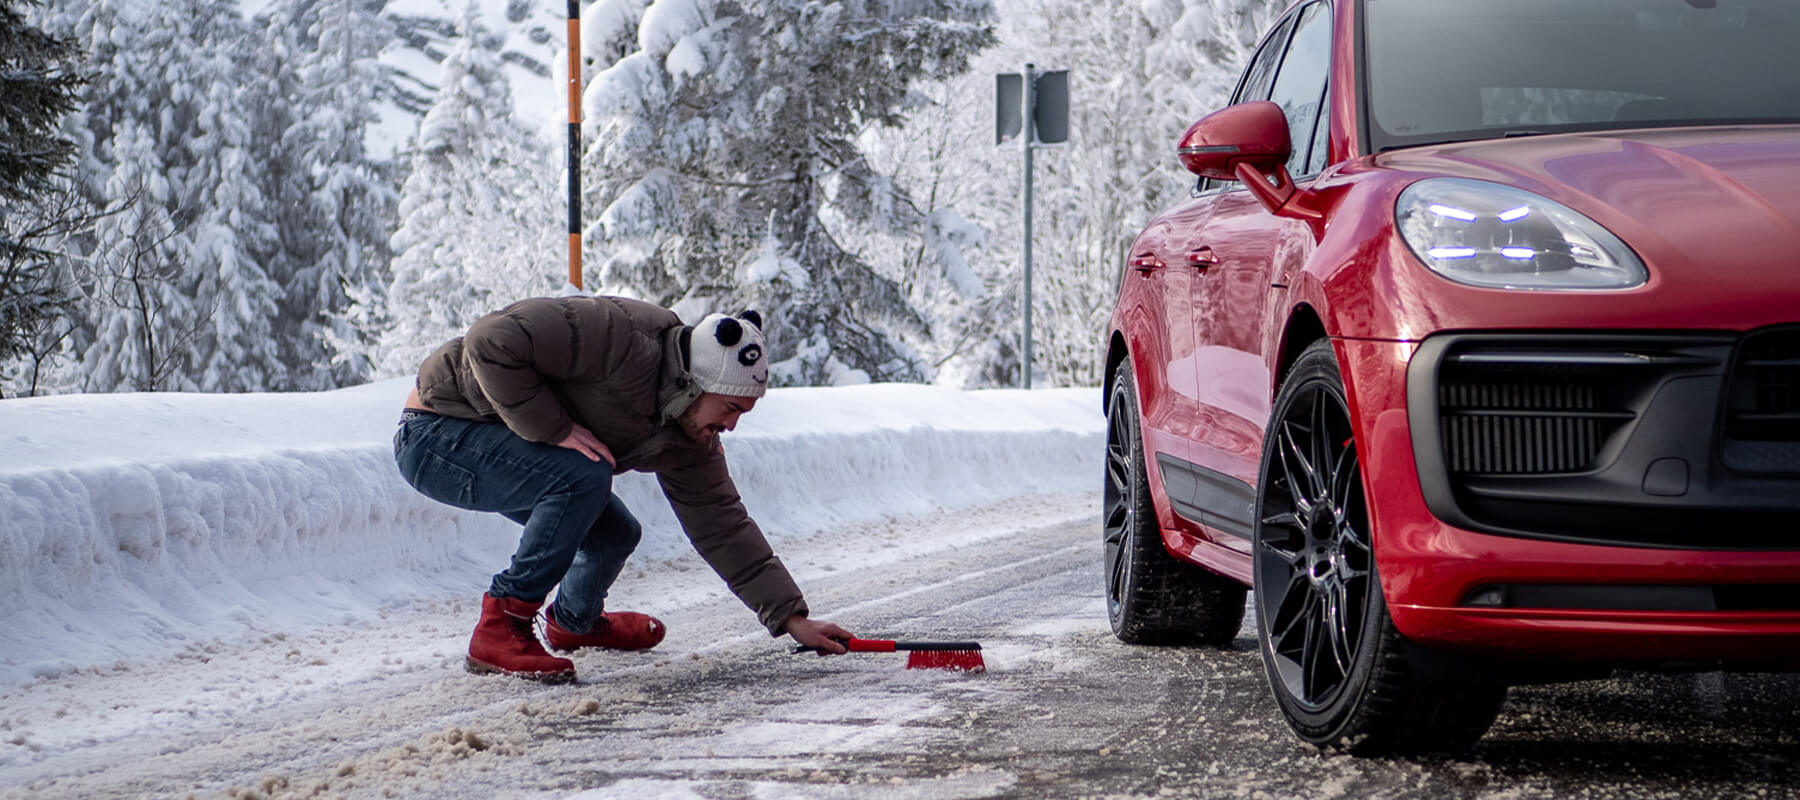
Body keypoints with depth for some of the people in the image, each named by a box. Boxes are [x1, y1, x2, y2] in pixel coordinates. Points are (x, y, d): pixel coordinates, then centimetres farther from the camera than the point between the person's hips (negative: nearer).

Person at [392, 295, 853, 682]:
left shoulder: (689, 441, -1)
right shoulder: (621, 338, -30)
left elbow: (723, 526, 5)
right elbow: (492, 342, -35)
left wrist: (792, 618, 1)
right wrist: (554, 428, -30)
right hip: (435, 434, -9)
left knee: (615, 534, 8)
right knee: (583, 476, -28)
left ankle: (574, 621, 41)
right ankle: (499, 632, -20)